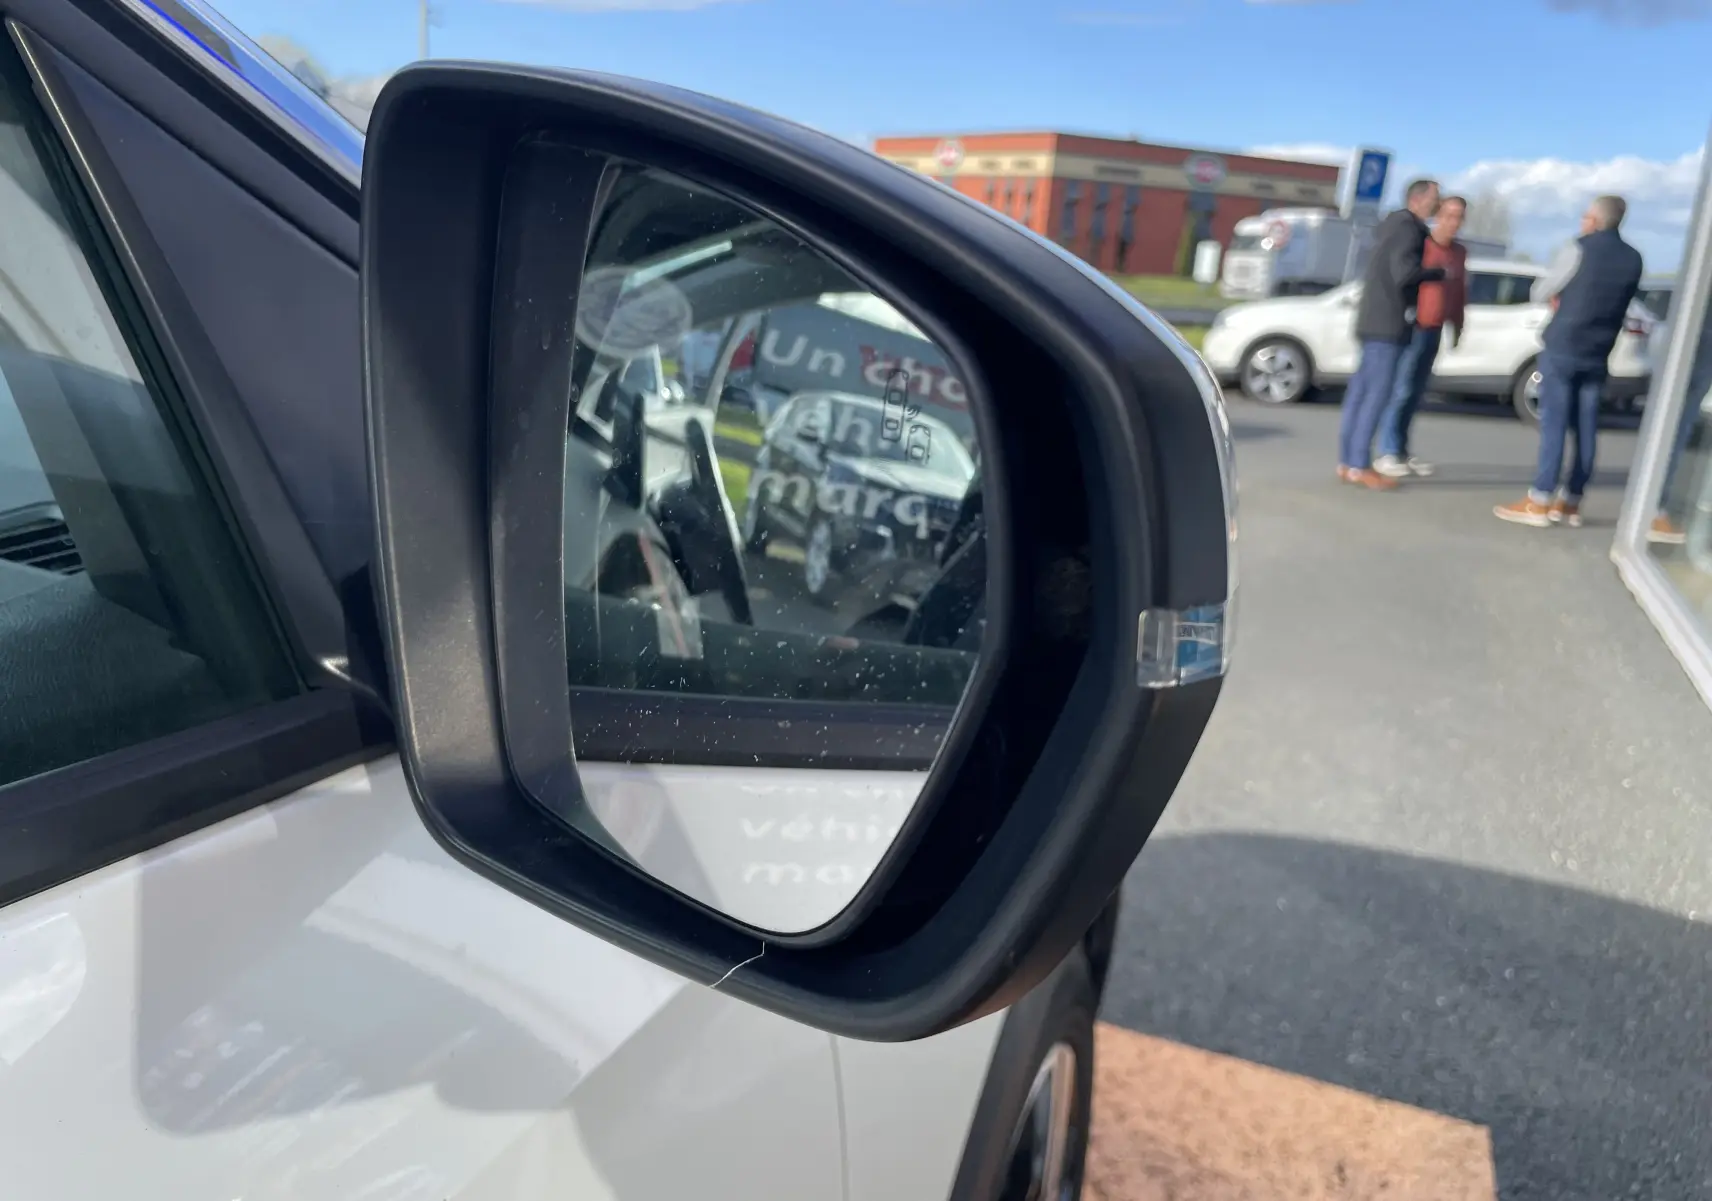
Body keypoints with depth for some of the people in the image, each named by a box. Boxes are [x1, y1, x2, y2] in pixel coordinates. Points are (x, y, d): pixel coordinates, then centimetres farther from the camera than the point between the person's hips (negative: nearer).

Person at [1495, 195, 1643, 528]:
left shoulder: (1581, 249, -7)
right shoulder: (1633, 259, 10)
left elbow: (1541, 292, -3)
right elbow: (1618, 303, 19)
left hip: (1563, 346, -6)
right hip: (1598, 353, 6)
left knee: (1554, 424, -7)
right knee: (1586, 428, 6)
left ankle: (1539, 502, -8)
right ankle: (1570, 503, 10)